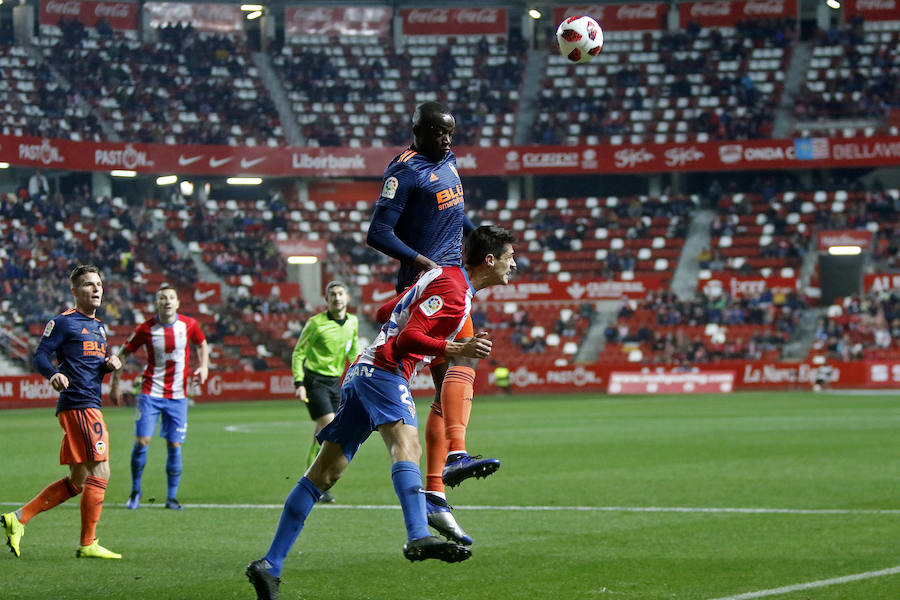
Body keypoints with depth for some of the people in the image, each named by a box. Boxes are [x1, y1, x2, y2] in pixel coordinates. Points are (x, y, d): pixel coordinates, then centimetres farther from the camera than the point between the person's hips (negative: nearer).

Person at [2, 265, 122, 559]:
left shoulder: (99, 326, 21)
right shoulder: (63, 322, -4)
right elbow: (39, 357, -10)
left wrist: (110, 364, 5)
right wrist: (54, 373, -31)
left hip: (91, 406, 9)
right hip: (78, 405, -9)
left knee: (77, 482, 10)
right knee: (99, 472, -11)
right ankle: (88, 544, -6)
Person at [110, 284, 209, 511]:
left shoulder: (189, 325, -3)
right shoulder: (146, 329, -8)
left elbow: (202, 344, 18)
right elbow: (123, 354, 4)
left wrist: (204, 367, 1)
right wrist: (114, 385, 1)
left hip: (177, 396, 1)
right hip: (150, 393, -1)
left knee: (174, 446, -1)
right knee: (141, 442, -8)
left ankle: (172, 497, 10)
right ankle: (135, 491, 10)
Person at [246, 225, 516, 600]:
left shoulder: (445, 276, 20)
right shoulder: (452, 287, -11)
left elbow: (387, 312, 29)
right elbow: (407, 338, -20)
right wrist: (456, 350, -30)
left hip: (361, 373, 10)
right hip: (384, 373, -10)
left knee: (324, 473, 8)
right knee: (406, 445, -31)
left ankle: (269, 566, 9)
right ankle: (418, 537, -56)